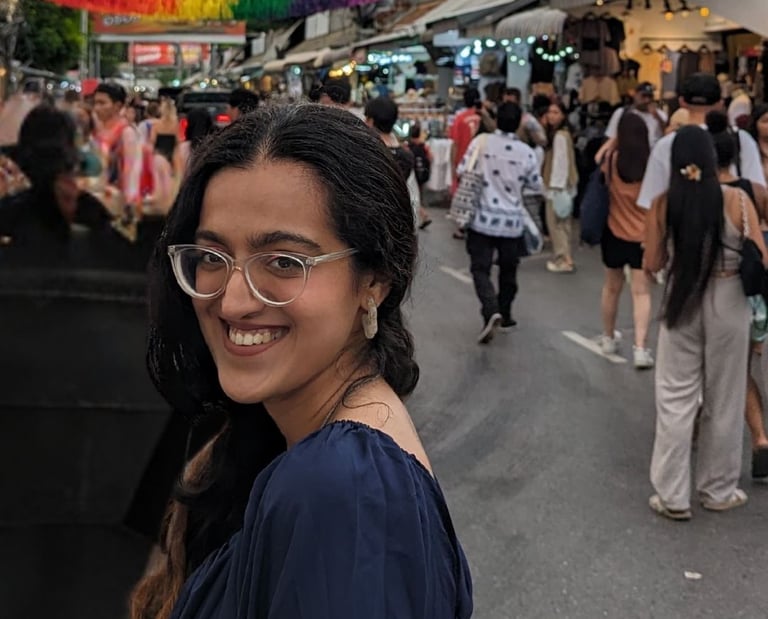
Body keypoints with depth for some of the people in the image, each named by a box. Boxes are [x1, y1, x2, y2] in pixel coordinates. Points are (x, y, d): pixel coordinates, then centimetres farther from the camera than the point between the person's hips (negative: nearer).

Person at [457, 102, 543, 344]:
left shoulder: (480, 142, -8)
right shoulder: (526, 153, -6)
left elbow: (462, 171, -4)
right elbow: (536, 185, 5)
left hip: (482, 219, -1)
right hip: (512, 222, 1)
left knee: (480, 269, 1)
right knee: (508, 270, 18)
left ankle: (491, 311, -20)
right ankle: (504, 314, 30)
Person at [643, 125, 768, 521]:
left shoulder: (663, 204, -8)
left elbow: (652, 265, -2)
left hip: (681, 304, 1)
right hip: (728, 304, -1)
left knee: (675, 399, 10)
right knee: (724, 402, 13)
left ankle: (673, 496, 13)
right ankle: (718, 490, 26)